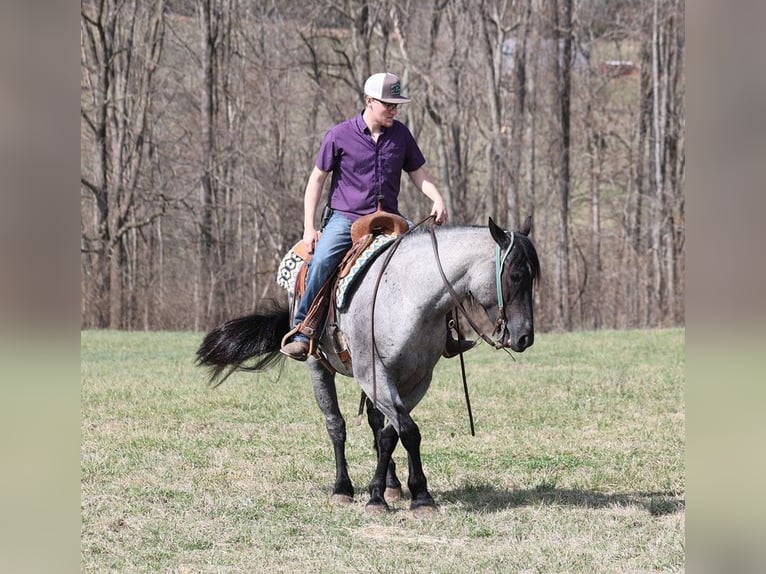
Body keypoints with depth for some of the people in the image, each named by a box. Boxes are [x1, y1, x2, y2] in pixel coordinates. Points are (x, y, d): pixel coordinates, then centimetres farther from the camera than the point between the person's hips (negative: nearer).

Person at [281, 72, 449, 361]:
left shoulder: (401, 134, 6)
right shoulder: (339, 136, -5)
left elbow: (418, 174, 14)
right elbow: (316, 179, 1)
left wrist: (438, 200, -8)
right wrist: (309, 228, -6)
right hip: (346, 218, -4)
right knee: (321, 261, -30)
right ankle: (301, 335, -25)